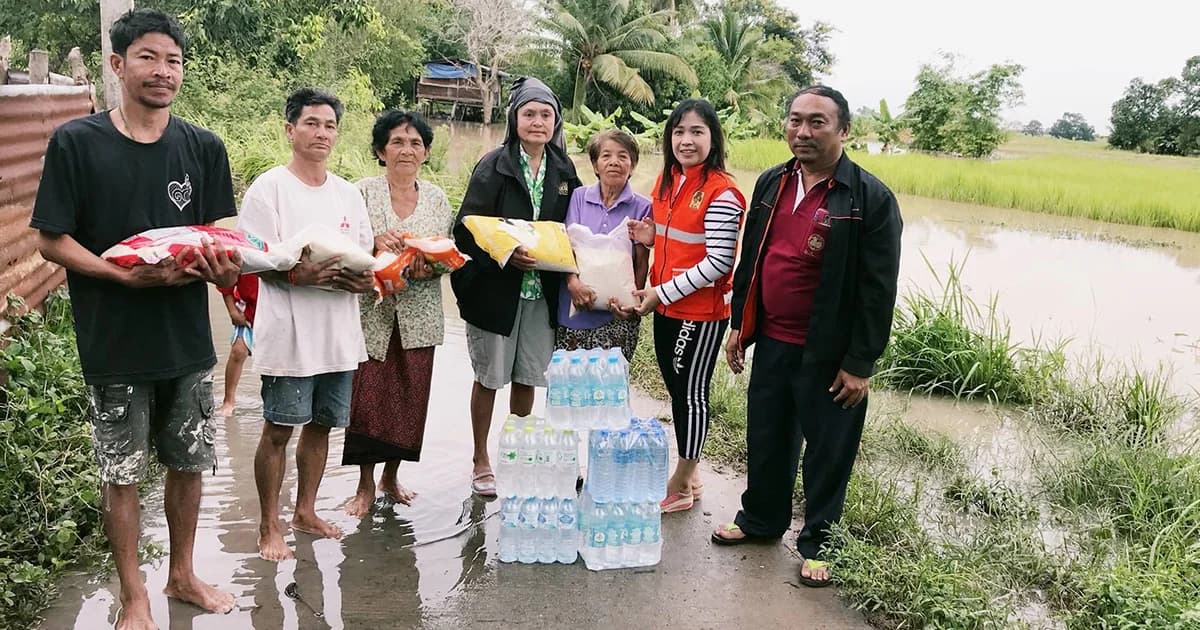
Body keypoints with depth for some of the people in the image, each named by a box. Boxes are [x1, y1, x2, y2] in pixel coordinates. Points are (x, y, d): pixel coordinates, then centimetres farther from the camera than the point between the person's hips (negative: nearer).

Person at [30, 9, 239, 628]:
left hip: (188, 339, 3)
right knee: (123, 473, 8)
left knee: (188, 462, 14)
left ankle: (182, 575, 35)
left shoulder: (203, 148, 1)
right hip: (114, 344, -3)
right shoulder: (75, 143, -8)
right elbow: (50, 239, -7)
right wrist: (125, 275, -22)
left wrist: (219, 265, -17)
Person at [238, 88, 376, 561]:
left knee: (321, 425, 14)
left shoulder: (349, 194, 13)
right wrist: (301, 275, -27)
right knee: (278, 430, 1)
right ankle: (269, 527, 14)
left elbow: (366, 259, 15)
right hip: (288, 331, -6)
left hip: (340, 332, 6)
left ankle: (306, 511, 31)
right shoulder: (268, 188, -5)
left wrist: (364, 279, -8)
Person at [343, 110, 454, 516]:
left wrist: (430, 266, -11)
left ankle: (391, 476, 27)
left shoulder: (437, 199, 8)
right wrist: (375, 245, -24)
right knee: (367, 396, -4)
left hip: (418, 317, 3)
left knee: (410, 397, 7)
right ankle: (366, 483, 14)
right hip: (372, 312, -3)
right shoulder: (363, 192, -2)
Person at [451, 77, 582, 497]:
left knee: (527, 377, 12)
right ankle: (481, 463, 23)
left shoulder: (564, 169, 6)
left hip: (543, 291, 4)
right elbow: (465, 230, -11)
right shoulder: (493, 166, -8)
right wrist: (505, 255, -25)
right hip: (494, 288, -4)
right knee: (489, 376, 8)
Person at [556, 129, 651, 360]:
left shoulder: (642, 207, 1)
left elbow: (642, 263, 1)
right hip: (574, 309, 2)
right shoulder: (579, 197, 6)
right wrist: (573, 281, -17)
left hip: (617, 317, -2)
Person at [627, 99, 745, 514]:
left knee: (690, 394, 6)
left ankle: (680, 486, 21)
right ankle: (690, 474, 32)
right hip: (665, 307, 8)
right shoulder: (666, 181, 7)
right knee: (677, 390, 16)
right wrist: (649, 237, -2)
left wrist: (662, 293, -18)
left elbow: (717, 262, -20)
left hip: (700, 312, -8)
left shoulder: (721, 193, -18)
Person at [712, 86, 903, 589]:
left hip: (828, 353, -5)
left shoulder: (871, 198, -14)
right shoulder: (771, 183, 5)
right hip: (771, 341, 6)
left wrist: (859, 364, -14)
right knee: (766, 438, 19)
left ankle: (818, 543, 27)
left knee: (828, 451, 9)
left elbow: (878, 289, -14)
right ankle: (760, 519, 39)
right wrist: (739, 324, 13)